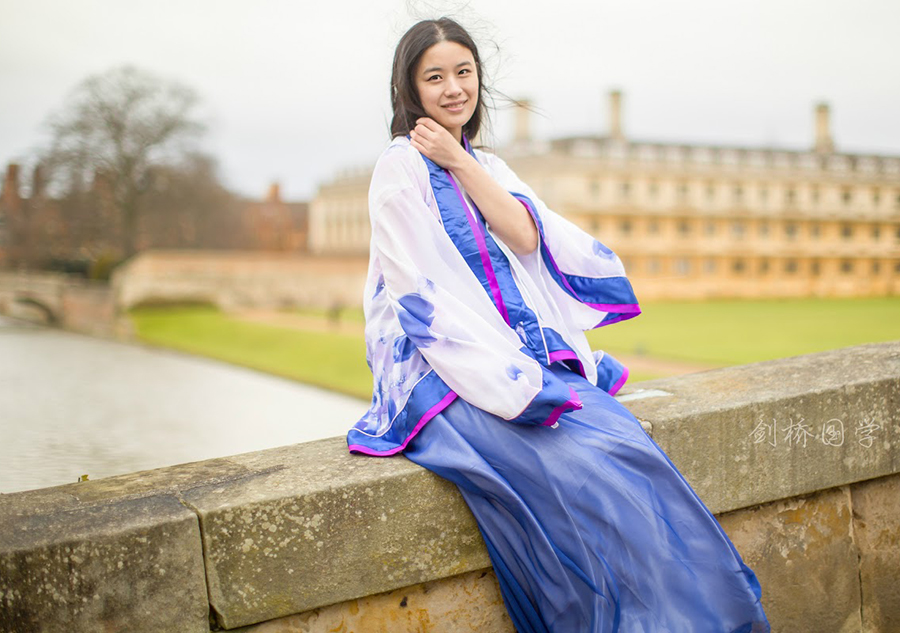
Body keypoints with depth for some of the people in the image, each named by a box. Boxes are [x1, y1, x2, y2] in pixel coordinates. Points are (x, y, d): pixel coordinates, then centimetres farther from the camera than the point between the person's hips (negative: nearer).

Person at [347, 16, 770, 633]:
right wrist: (508, 378, -16)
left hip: (525, 359, 6)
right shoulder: (401, 166, 0)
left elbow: (525, 237, 1)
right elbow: (421, 292, -10)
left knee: (630, 444, -19)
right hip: (449, 372, -6)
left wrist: (458, 161, -3)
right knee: (580, 462, -27)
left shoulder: (487, 165, 21)